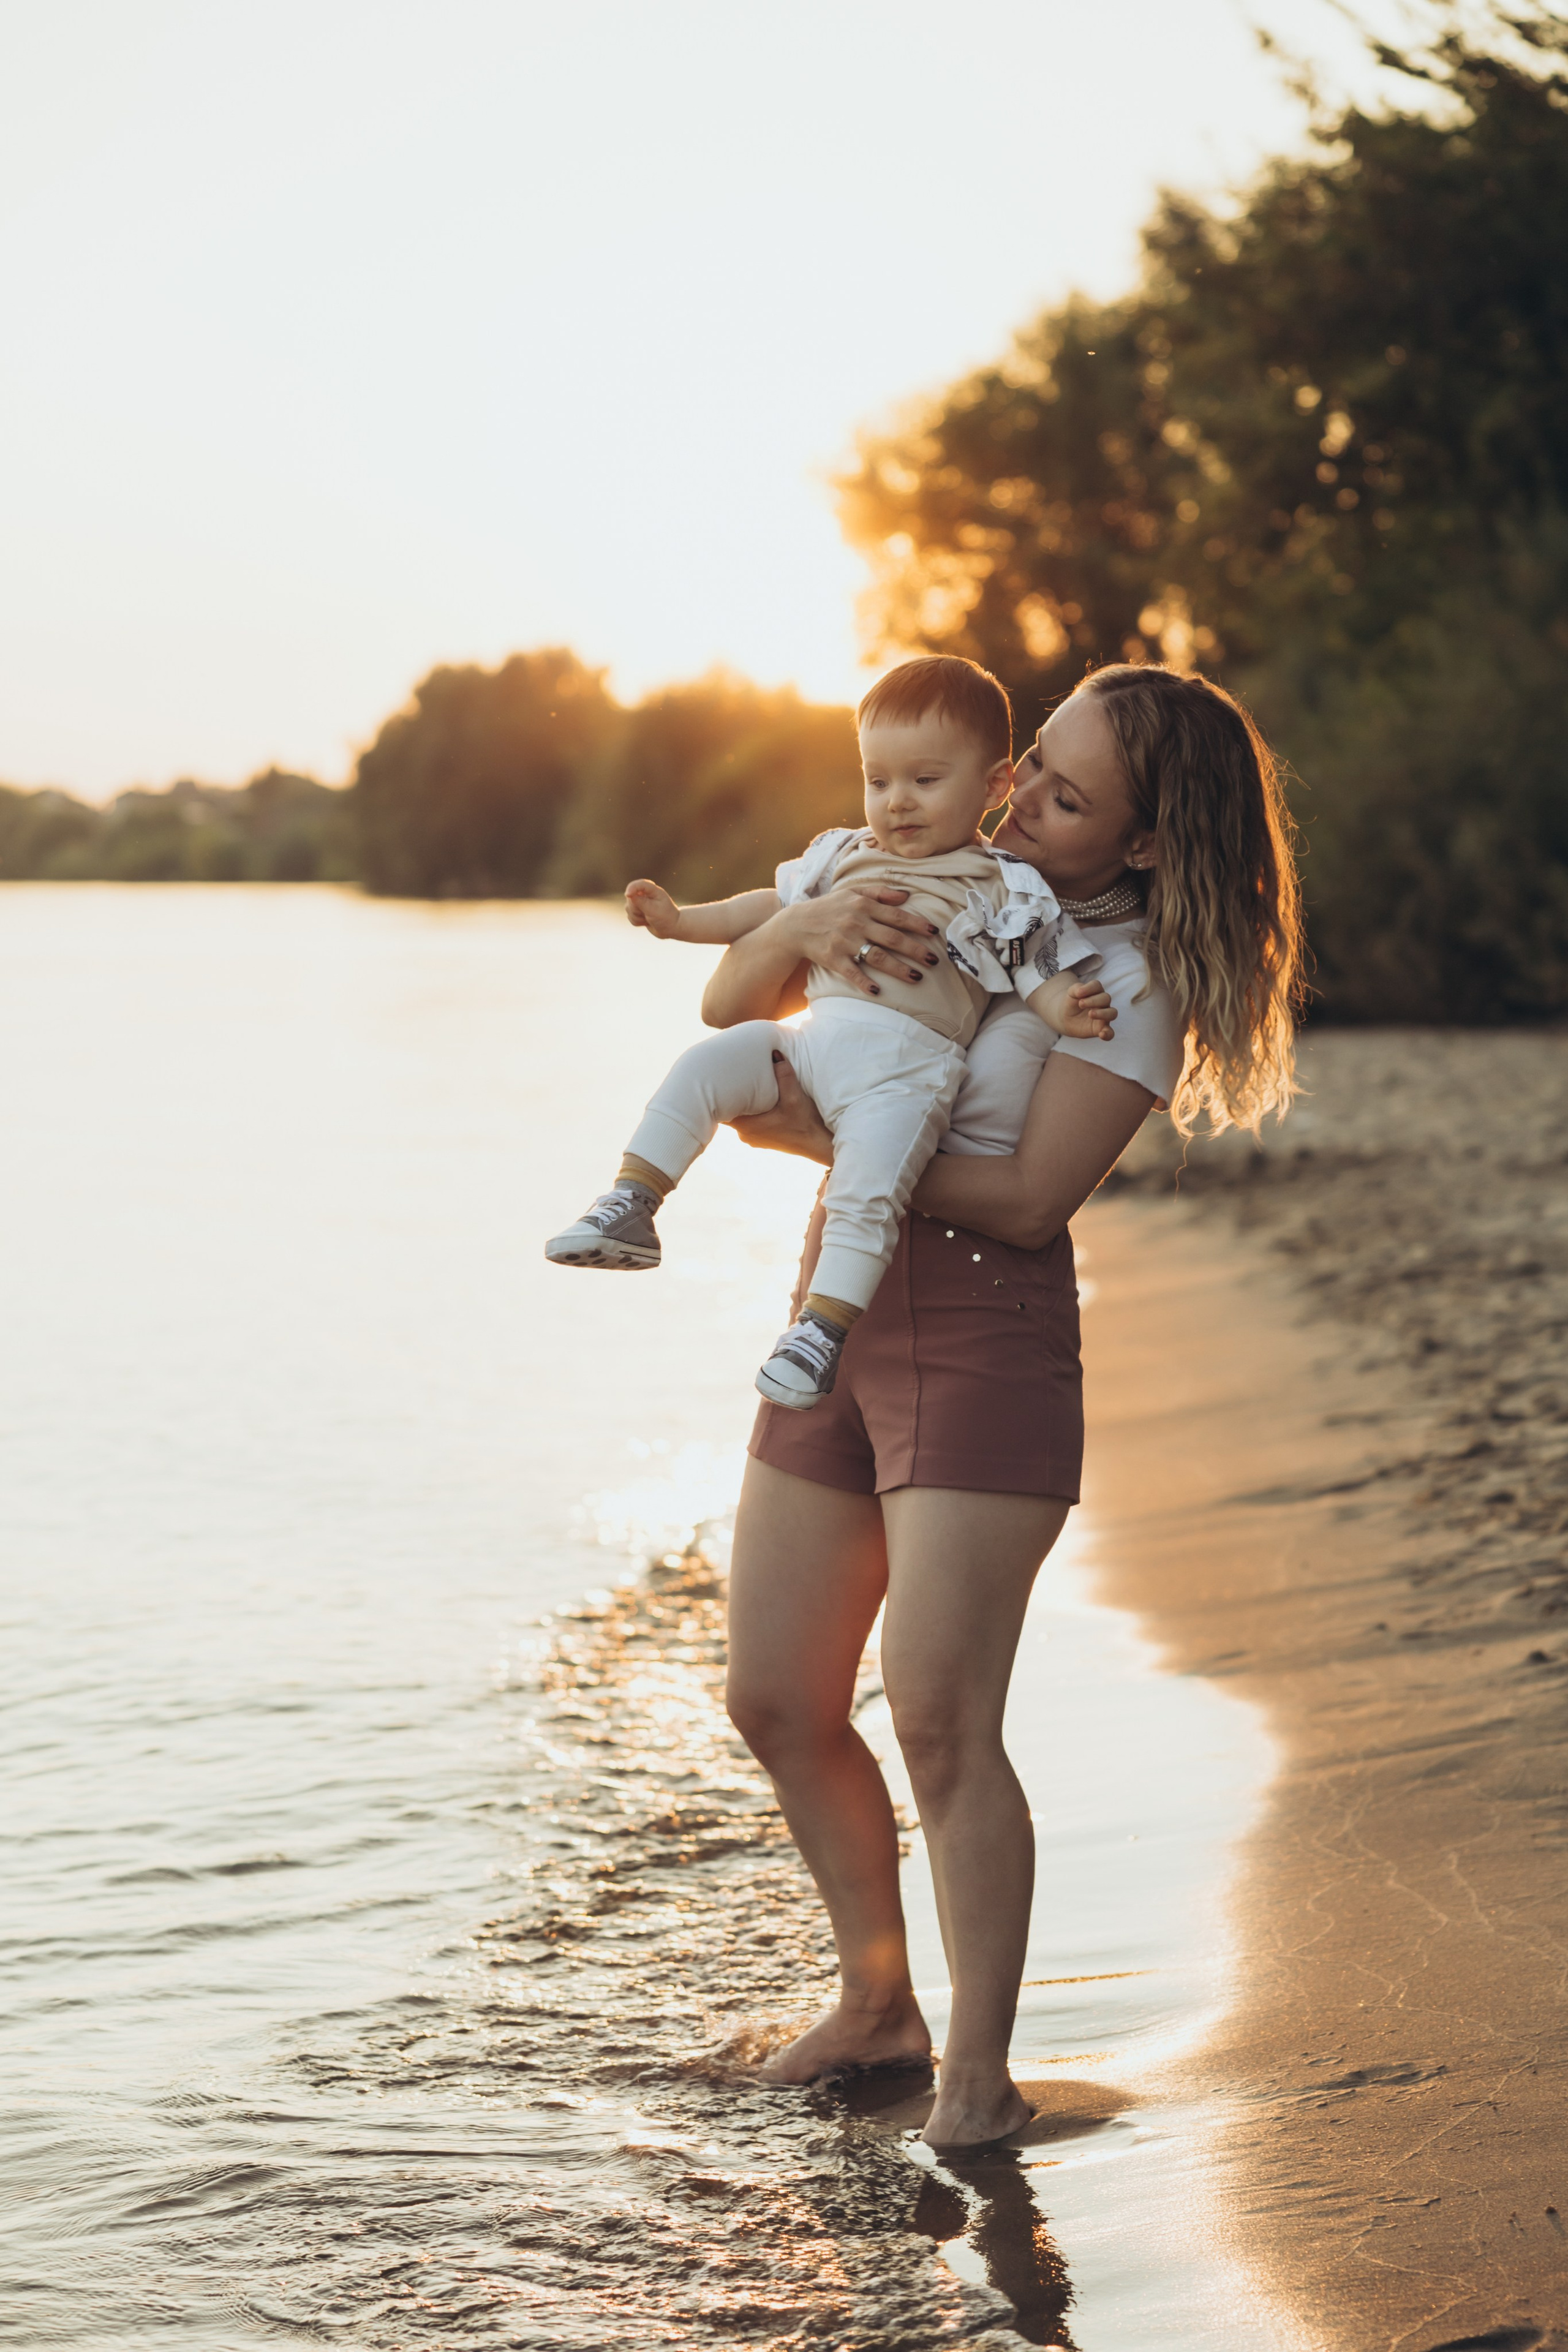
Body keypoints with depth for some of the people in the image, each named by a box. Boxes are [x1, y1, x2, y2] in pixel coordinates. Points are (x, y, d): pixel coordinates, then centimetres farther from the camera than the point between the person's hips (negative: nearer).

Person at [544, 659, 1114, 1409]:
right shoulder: (845, 856, 22)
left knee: (867, 1185, -28)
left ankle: (825, 1326, -28)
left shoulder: (1003, 890, 6)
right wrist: (683, 920, 27)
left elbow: (1043, 970, 1)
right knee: (703, 1066, -7)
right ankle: (631, 1211, -3)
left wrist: (1067, 1010, -21)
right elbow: (774, 906, 32)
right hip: (812, 1037, 6)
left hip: (904, 1063, -6)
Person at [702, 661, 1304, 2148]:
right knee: (776, 1705, 9)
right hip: (841, 1317, 7)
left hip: (989, 1342, -7)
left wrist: (826, 1140, -19)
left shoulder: (1129, 977, -10)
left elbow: (1028, 1198, -17)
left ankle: (978, 2068, 6)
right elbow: (730, 1007, 6)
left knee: (939, 1722, -10)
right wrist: (809, 923, -15)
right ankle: (877, 2005, 28)